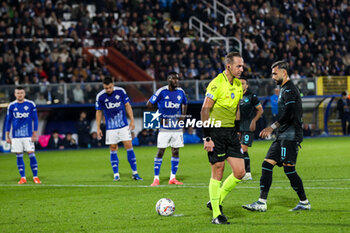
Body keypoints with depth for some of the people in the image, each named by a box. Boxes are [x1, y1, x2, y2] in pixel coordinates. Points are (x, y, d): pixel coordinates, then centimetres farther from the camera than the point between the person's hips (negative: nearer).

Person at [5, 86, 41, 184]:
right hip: (16, 136, 2)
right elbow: (8, 121, 11)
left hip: (28, 135, -2)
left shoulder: (31, 104, 0)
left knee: (31, 154, -6)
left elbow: (35, 120, 3)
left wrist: (35, 133, -3)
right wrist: (7, 136, 8)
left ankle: (35, 177, 1)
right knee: (19, 156, 2)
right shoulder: (11, 106, 6)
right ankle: (23, 178, 9)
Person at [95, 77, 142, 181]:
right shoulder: (100, 96, -4)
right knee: (113, 149, 1)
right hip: (110, 127, 0)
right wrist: (98, 128, 4)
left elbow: (127, 105, 4)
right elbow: (99, 112, 5)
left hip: (124, 125, 0)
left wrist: (132, 120, -1)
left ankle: (135, 173, 0)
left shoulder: (120, 91, -3)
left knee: (129, 146, -5)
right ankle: (116, 174, 8)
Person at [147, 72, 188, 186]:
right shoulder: (162, 91, -10)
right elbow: (149, 104, -4)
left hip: (177, 128, 4)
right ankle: (156, 178, 1)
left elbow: (184, 104, 23)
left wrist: (182, 116, 9)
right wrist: (160, 117, -4)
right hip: (164, 128, -4)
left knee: (176, 151, 5)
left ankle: (173, 178, 14)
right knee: (160, 152, -4)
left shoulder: (181, 92, 4)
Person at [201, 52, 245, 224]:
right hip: (216, 132, -7)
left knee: (240, 172, 0)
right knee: (217, 172, -4)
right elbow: (205, 110, -14)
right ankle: (216, 215, 4)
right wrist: (206, 137, -17)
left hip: (231, 132, 7)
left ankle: (215, 202, 17)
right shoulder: (216, 84, -13)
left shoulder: (238, 85, 11)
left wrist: (238, 133, 18)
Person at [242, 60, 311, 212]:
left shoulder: (289, 90, -12)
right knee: (267, 165, 3)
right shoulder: (285, 89, 20)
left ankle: (304, 202, 1)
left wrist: (272, 127, -22)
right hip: (283, 136, 10)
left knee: (288, 168, -10)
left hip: (290, 136, -10)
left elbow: (288, 115, -22)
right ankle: (262, 203, 0)